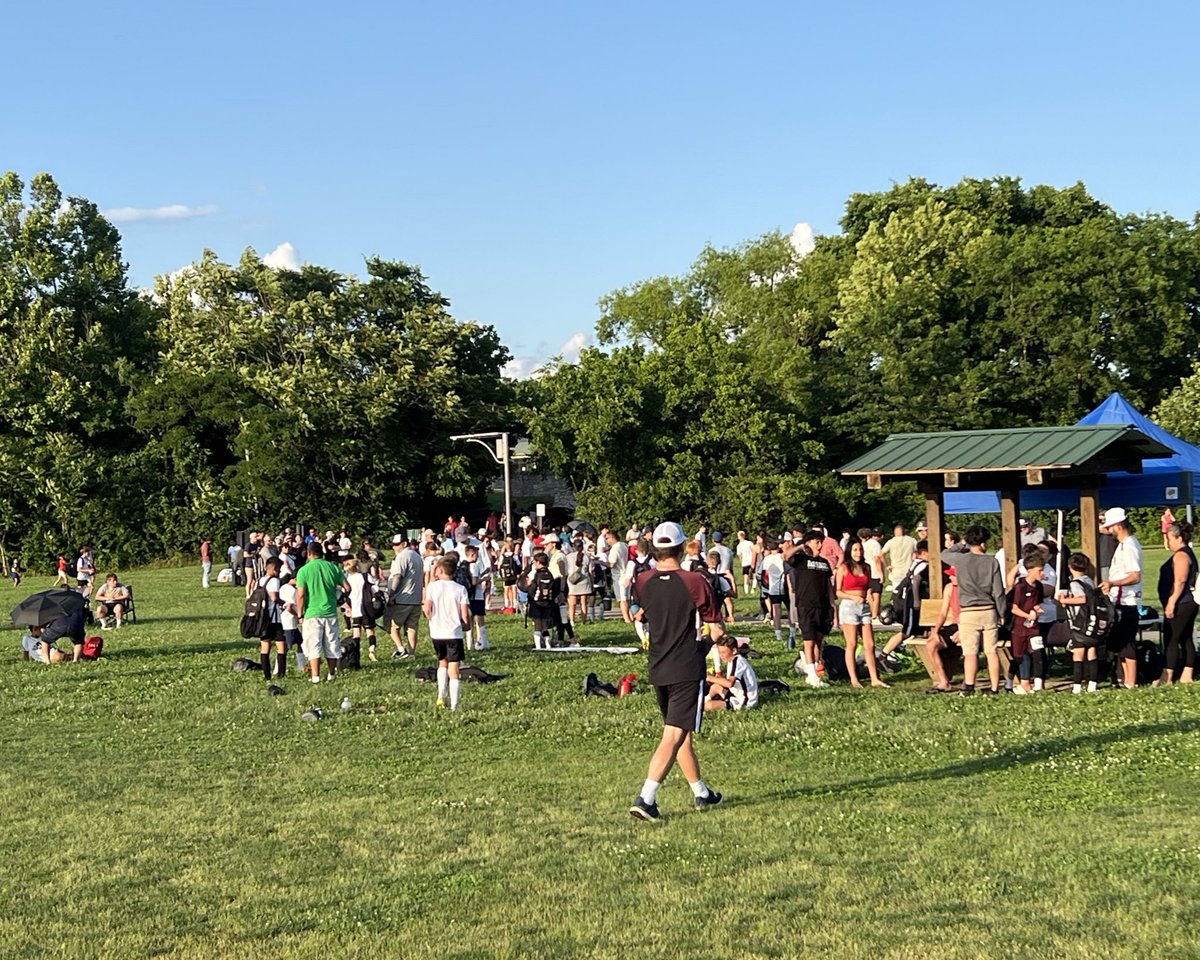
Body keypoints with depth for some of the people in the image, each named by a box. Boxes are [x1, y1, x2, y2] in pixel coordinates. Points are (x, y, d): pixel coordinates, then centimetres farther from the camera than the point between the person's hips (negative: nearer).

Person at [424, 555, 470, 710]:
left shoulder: (433, 586, -3)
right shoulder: (460, 589, -4)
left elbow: (427, 610, -9)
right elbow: (465, 616, -8)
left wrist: (432, 619, 12)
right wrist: (467, 623, 14)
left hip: (436, 632, 1)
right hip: (454, 633, -1)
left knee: (442, 662, 24)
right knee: (454, 670, 2)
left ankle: (441, 695, 8)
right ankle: (454, 706, -1)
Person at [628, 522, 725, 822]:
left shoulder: (643, 582, 0)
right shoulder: (695, 583, -13)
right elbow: (718, 631, -7)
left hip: (657, 670, 6)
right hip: (688, 670, -6)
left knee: (680, 732, 18)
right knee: (674, 736, -6)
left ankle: (701, 793, 31)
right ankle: (645, 799, -17)